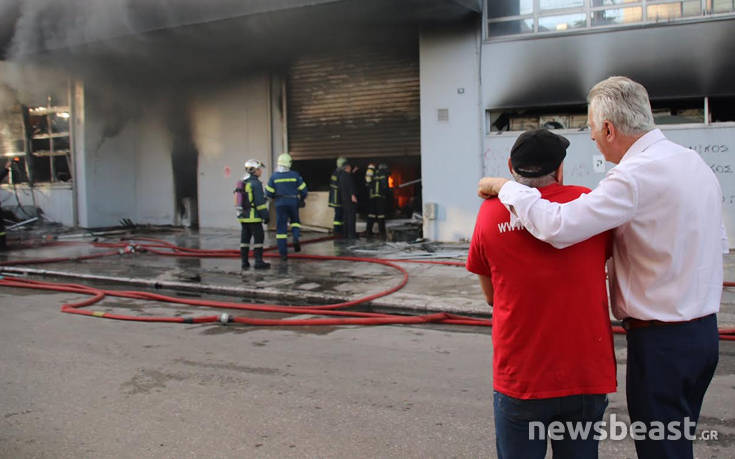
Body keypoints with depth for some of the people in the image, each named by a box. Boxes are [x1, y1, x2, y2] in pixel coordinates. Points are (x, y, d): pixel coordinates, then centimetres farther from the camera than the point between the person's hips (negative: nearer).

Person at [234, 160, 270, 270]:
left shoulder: (242, 183, 14)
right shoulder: (256, 183, -14)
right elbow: (260, 202, -18)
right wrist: (266, 216, -14)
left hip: (243, 216, 9)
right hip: (253, 217, -9)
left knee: (245, 239, 11)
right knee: (259, 238, -4)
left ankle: (244, 261, 13)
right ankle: (258, 262, -6)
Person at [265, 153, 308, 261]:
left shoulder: (274, 176, -3)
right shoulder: (295, 175, -4)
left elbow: (269, 193, 0)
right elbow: (304, 191, -1)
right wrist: (301, 199, 20)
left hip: (280, 204, 0)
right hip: (293, 203, 0)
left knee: (281, 228, 5)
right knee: (295, 221, 25)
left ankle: (283, 253, 2)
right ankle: (296, 238, -3)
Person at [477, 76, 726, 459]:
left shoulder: (638, 174, -22)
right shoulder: (695, 162, 7)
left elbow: (557, 226, -31)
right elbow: (718, 244, 16)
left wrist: (504, 187, -15)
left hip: (661, 341, -9)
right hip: (704, 330, 9)